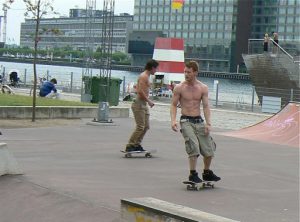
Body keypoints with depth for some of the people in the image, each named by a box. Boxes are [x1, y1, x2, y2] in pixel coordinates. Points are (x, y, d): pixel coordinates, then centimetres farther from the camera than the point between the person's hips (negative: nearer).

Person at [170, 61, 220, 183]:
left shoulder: (203, 88, 3)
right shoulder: (179, 88, -3)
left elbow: (206, 106, 1)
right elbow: (173, 105, 0)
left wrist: (208, 123, -9)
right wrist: (173, 120, -14)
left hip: (199, 121, 3)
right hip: (186, 121, -3)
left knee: (209, 150, 4)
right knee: (194, 147, -19)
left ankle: (207, 173, 26)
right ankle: (193, 174, -4)